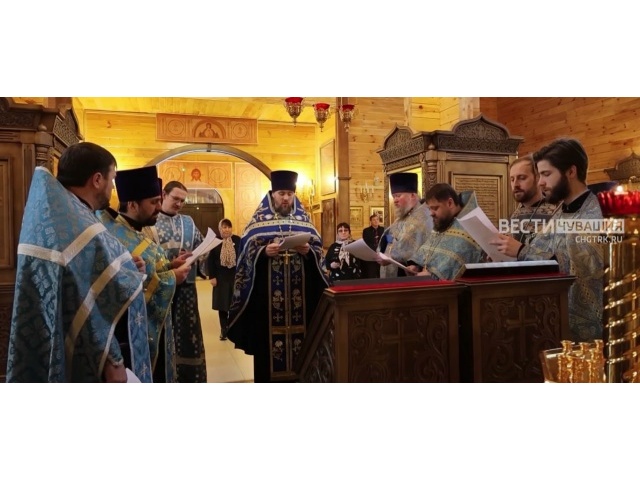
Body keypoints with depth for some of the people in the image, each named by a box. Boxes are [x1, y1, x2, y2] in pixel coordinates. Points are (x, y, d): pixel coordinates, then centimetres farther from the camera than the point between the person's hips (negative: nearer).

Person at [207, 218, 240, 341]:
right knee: (222, 304, 5)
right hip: (221, 277, 0)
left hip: (235, 276, 0)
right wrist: (212, 276, -7)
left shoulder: (238, 240, -1)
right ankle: (224, 330, 15)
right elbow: (210, 260, -2)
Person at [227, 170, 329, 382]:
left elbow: (318, 249, 8)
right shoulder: (259, 219, 4)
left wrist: (308, 251, -13)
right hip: (268, 292, -2)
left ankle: (298, 378, 19)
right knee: (269, 336, 0)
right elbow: (248, 250, -3)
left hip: (300, 290, 2)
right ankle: (270, 378, 12)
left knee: (300, 331, 5)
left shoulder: (303, 219, 11)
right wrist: (264, 252, -21)